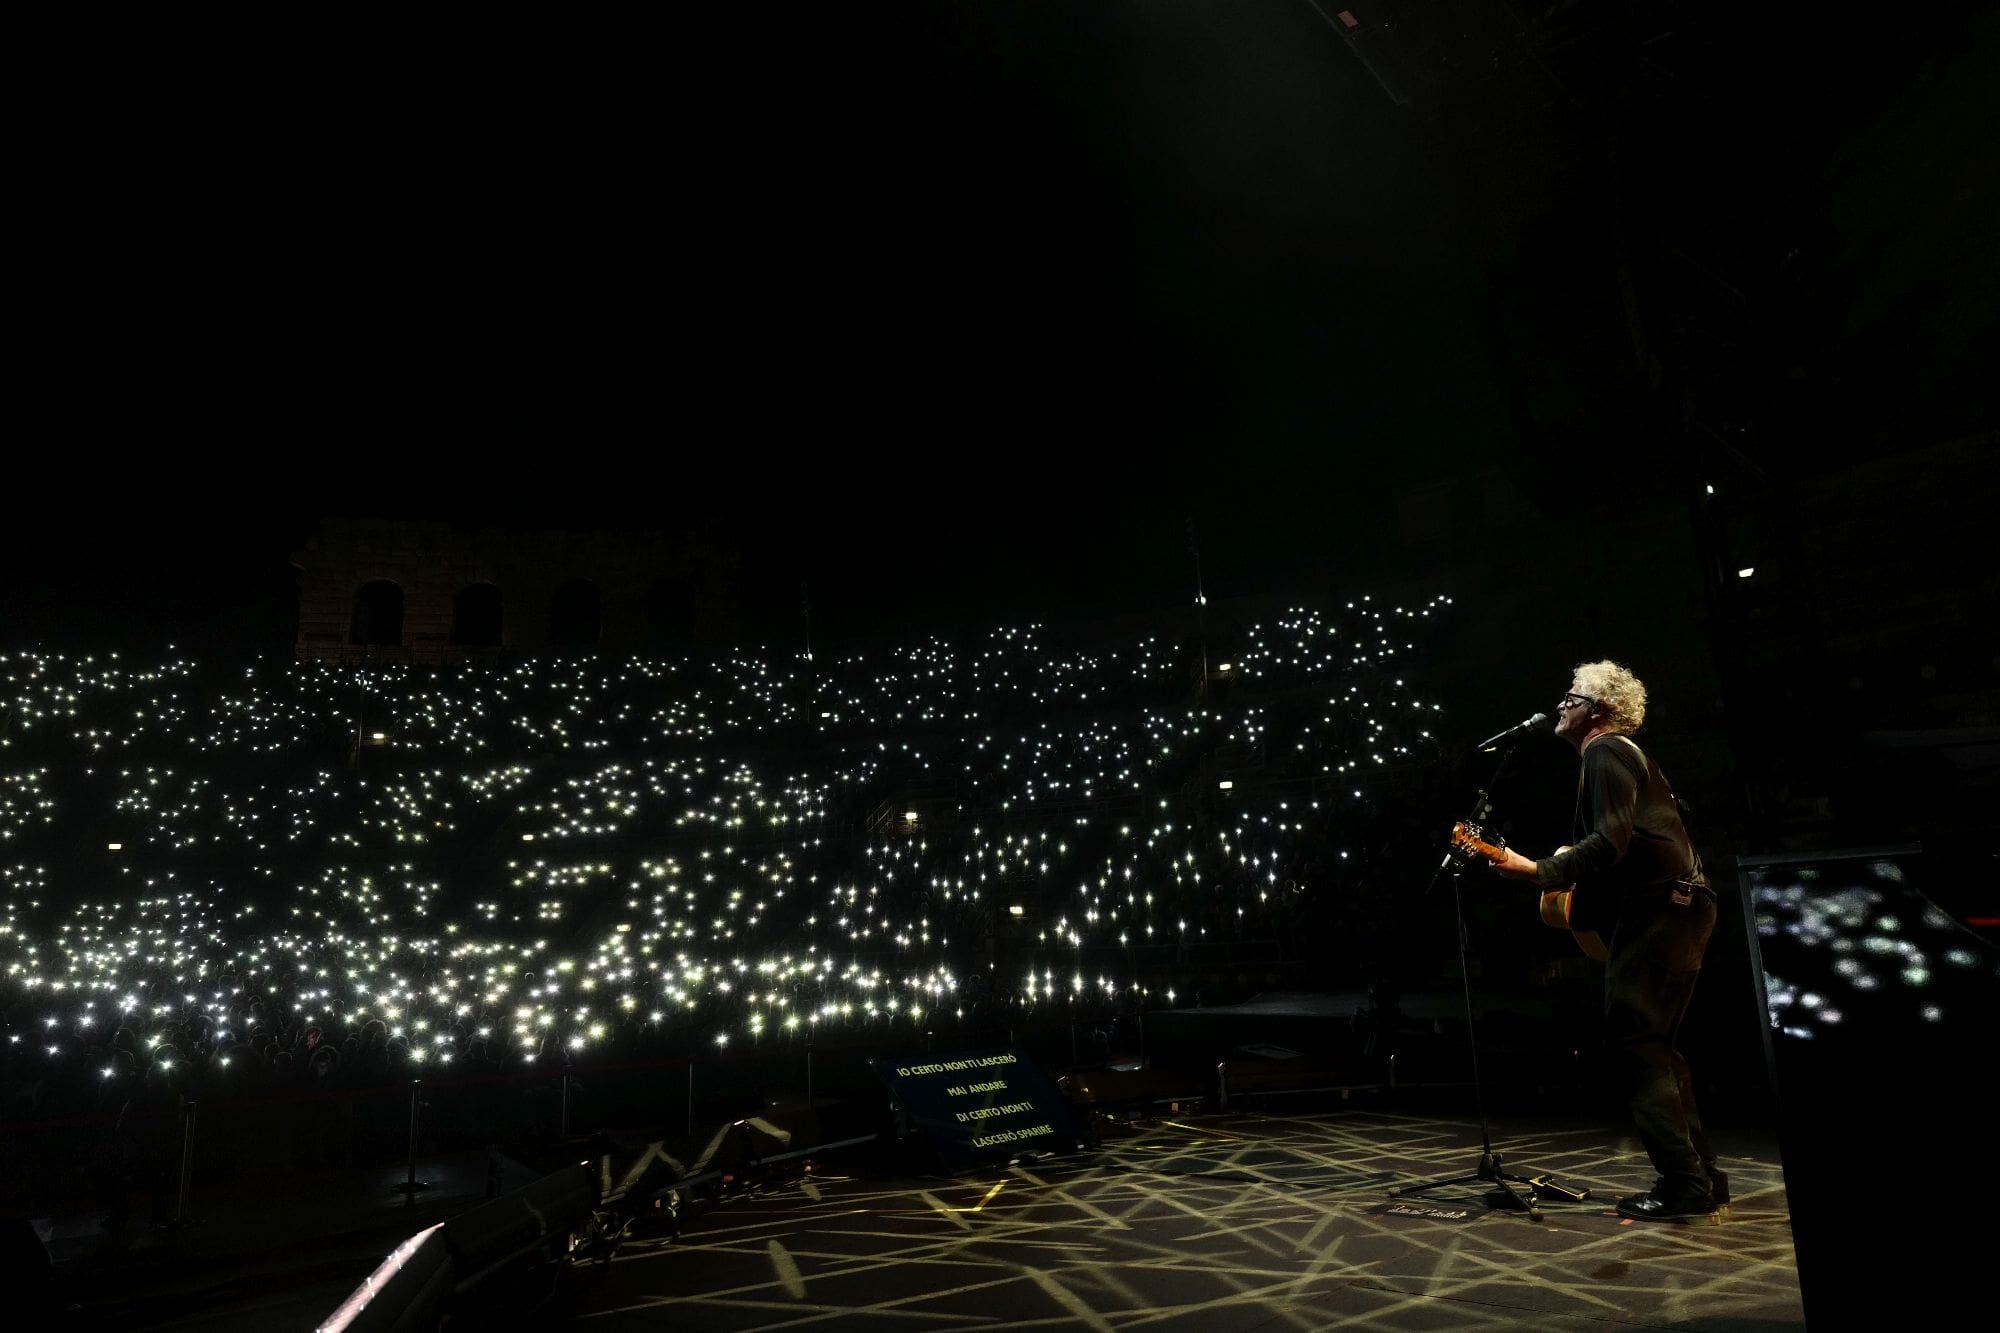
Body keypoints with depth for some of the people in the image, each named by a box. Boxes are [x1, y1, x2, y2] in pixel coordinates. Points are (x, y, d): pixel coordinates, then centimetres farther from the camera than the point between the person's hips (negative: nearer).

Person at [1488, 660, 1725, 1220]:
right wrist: (1582, 887, 24)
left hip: (1656, 907, -11)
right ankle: (1702, 1175, 14)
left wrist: (1537, 870, -22)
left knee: (1634, 1041, -10)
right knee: (1656, 1045, 12)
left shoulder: (1605, 751, -7)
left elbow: (1611, 840, -21)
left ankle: (1683, 1182, -10)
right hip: (1679, 907, 11)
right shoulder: (1626, 754, 25)